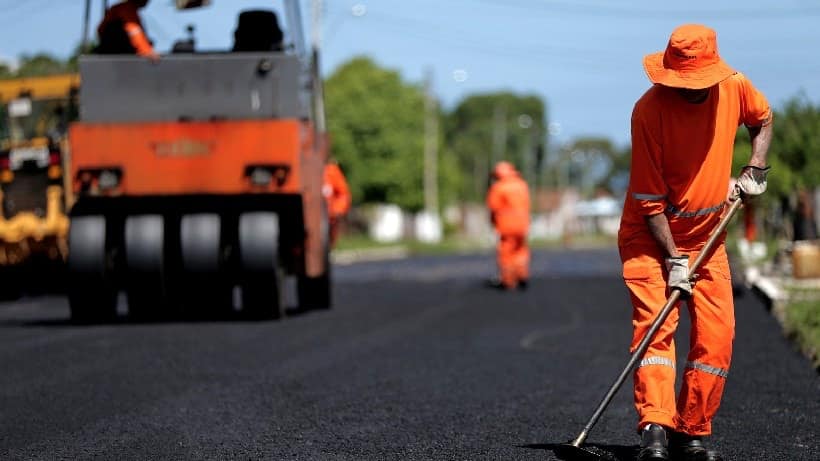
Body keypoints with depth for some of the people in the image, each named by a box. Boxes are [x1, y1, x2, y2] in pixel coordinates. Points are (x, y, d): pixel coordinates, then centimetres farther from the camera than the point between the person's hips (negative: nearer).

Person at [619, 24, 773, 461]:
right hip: (651, 233, -4)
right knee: (655, 323, -19)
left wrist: (755, 168, 2)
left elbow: (763, 118, 17)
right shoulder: (649, 109, -22)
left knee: (717, 335, -3)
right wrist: (673, 258, -21)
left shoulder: (734, 88, -9)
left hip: (708, 235, 4)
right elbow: (649, 196, -19)